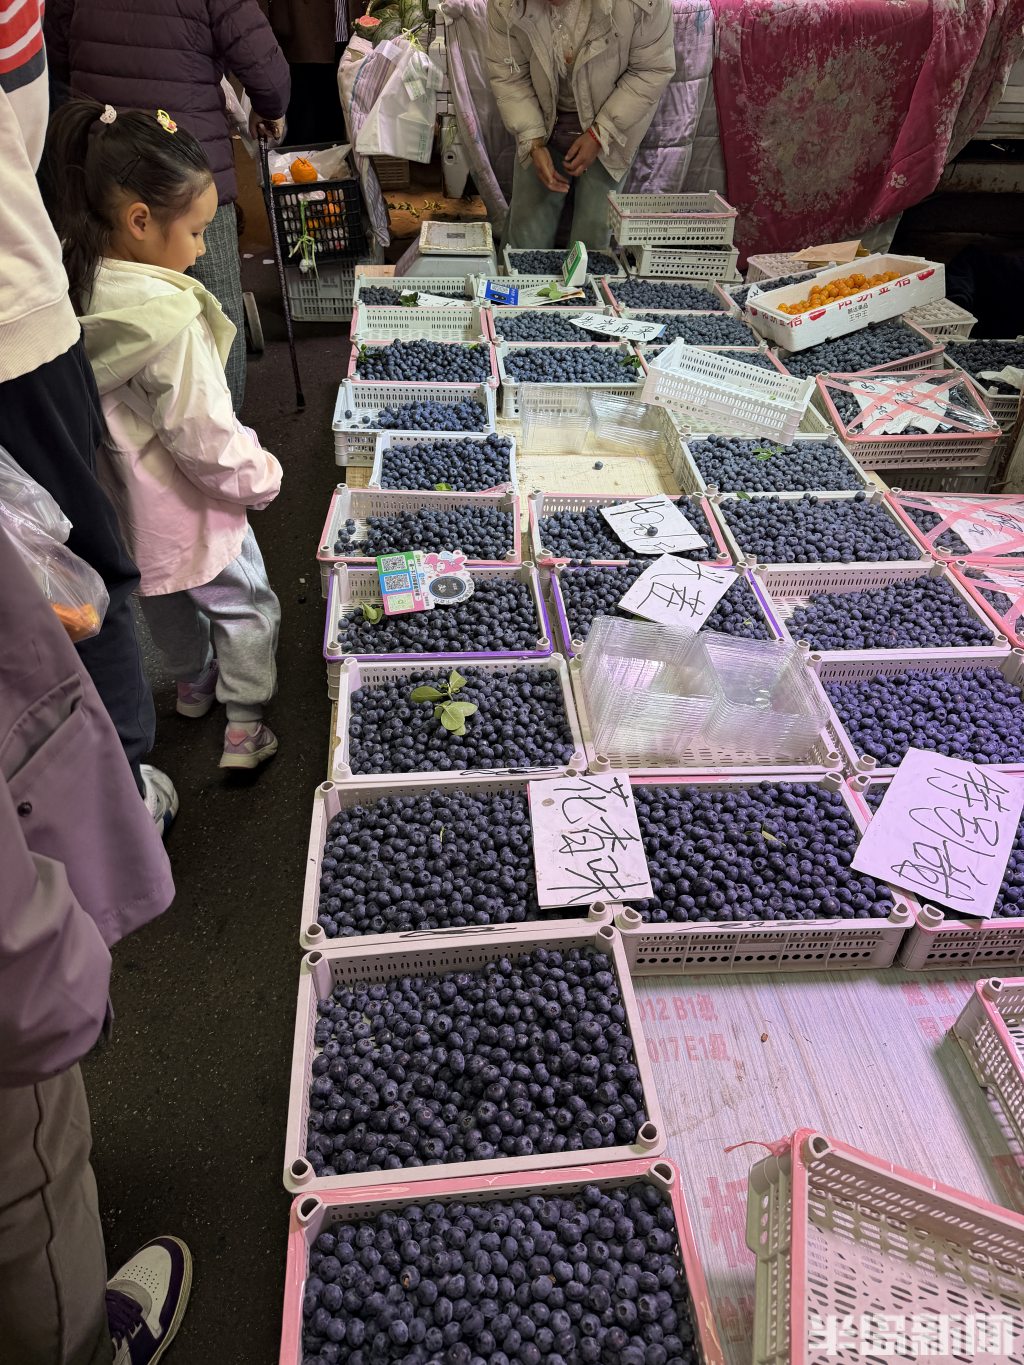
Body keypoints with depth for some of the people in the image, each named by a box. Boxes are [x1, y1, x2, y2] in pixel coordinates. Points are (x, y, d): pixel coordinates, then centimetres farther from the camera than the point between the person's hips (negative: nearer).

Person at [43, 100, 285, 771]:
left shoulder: (73, 289, -8)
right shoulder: (167, 318, -31)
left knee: (167, 602, 28)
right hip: (188, 511, -7)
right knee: (244, 604, 15)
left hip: (123, 507, 8)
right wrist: (263, 476, -9)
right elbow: (207, 439, -26)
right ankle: (245, 726, 24)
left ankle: (194, 686, 52)